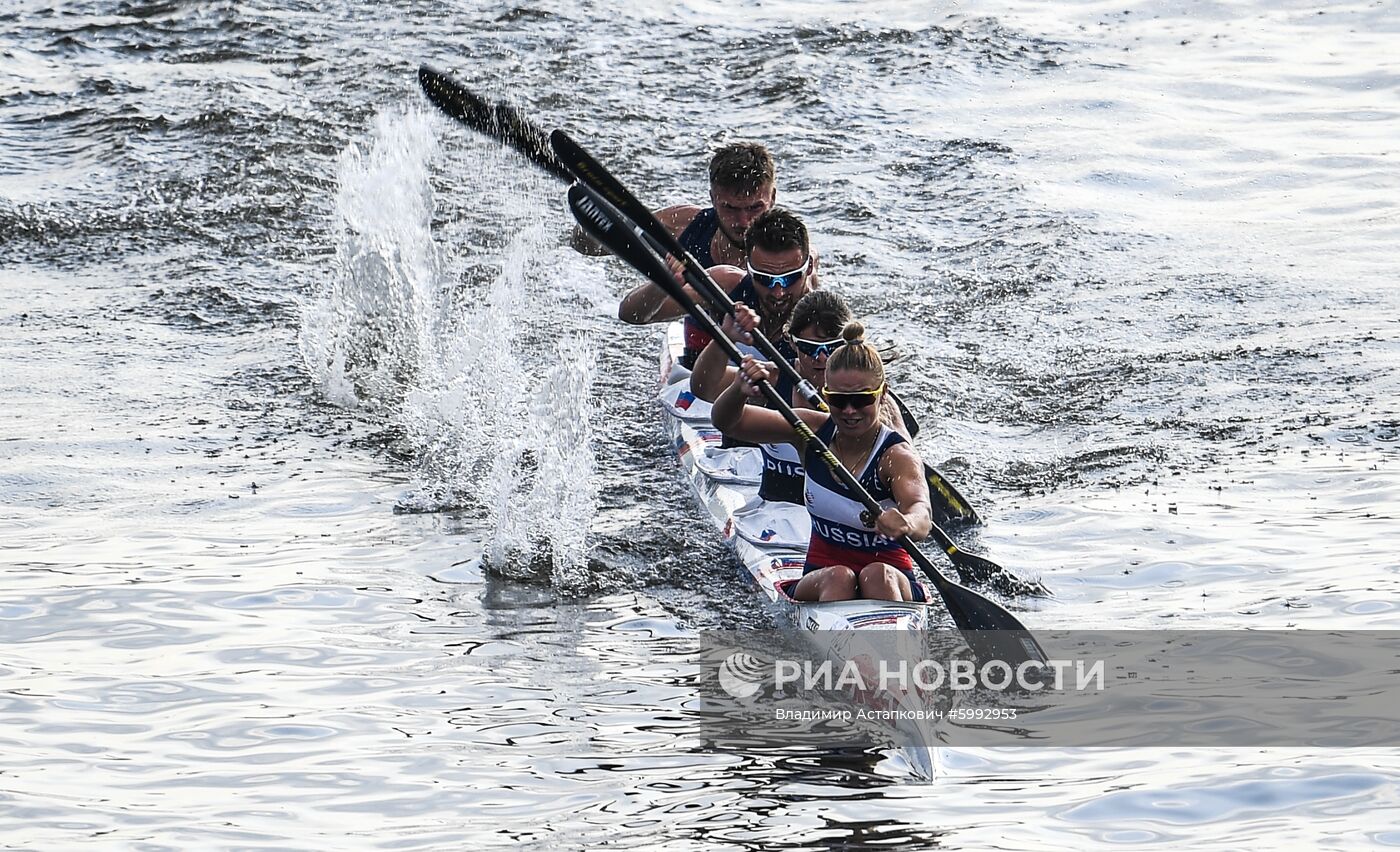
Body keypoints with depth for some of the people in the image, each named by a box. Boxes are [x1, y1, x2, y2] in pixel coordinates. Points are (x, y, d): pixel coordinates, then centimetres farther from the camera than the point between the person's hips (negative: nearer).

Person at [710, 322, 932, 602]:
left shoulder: (897, 455, -14)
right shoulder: (813, 432, 0)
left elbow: (922, 517, -34)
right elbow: (725, 421, -3)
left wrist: (906, 523, -60)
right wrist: (740, 389, -28)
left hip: (890, 584, -3)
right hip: (819, 580, 3)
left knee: (877, 574, -36)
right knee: (839, 578, -32)